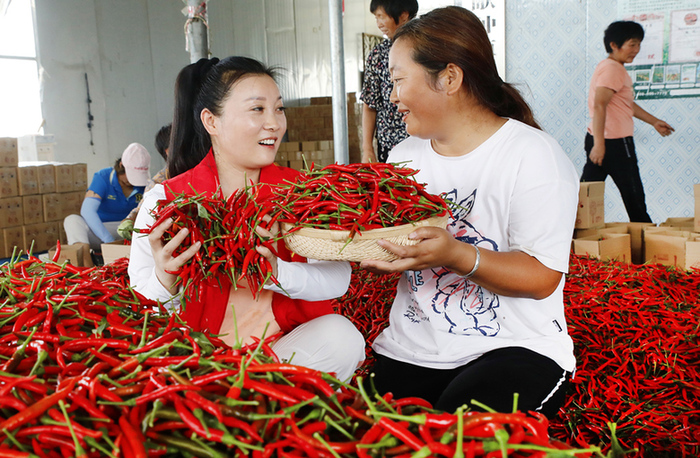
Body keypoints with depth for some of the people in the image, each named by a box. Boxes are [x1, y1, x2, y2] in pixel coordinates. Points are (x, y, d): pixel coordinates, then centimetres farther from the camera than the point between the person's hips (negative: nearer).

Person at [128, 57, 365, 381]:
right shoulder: (164, 201, -4)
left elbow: (339, 278, -10)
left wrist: (277, 272, -29)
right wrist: (166, 279, -29)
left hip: (286, 348, 4)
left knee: (341, 334, -24)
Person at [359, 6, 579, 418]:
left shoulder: (534, 155, -8)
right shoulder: (403, 157, 11)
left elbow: (542, 277, -15)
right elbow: (383, 257, 12)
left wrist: (456, 254, -30)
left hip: (513, 347, -4)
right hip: (410, 348, 5)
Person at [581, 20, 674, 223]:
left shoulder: (608, 66, 18)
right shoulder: (613, 69, -14)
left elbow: (627, 103, 28)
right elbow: (599, 105, -26)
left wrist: (654, 121, 33)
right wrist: (599, 143, -31)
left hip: (598, 140, 10)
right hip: (615, 142, -10)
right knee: (634, 197, 4)